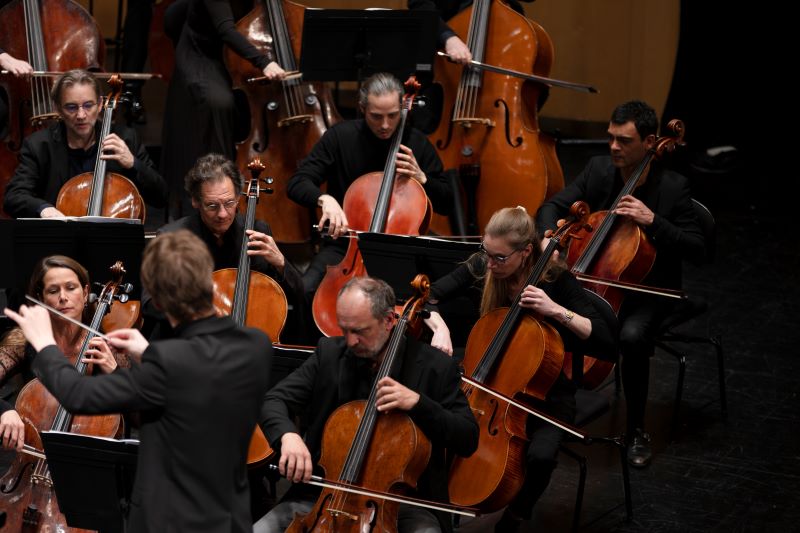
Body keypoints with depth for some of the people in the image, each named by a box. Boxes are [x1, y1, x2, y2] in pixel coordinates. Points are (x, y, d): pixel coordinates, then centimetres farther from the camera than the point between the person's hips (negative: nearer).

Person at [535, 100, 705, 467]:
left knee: (632, 336, -35)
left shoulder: (673, 187, -14)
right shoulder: (599, 169, -2)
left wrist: (653, 221, -29)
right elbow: (552, 207, 3)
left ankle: (636, 431, -14)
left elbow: (696, 250, -16)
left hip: (647, 289, -4)